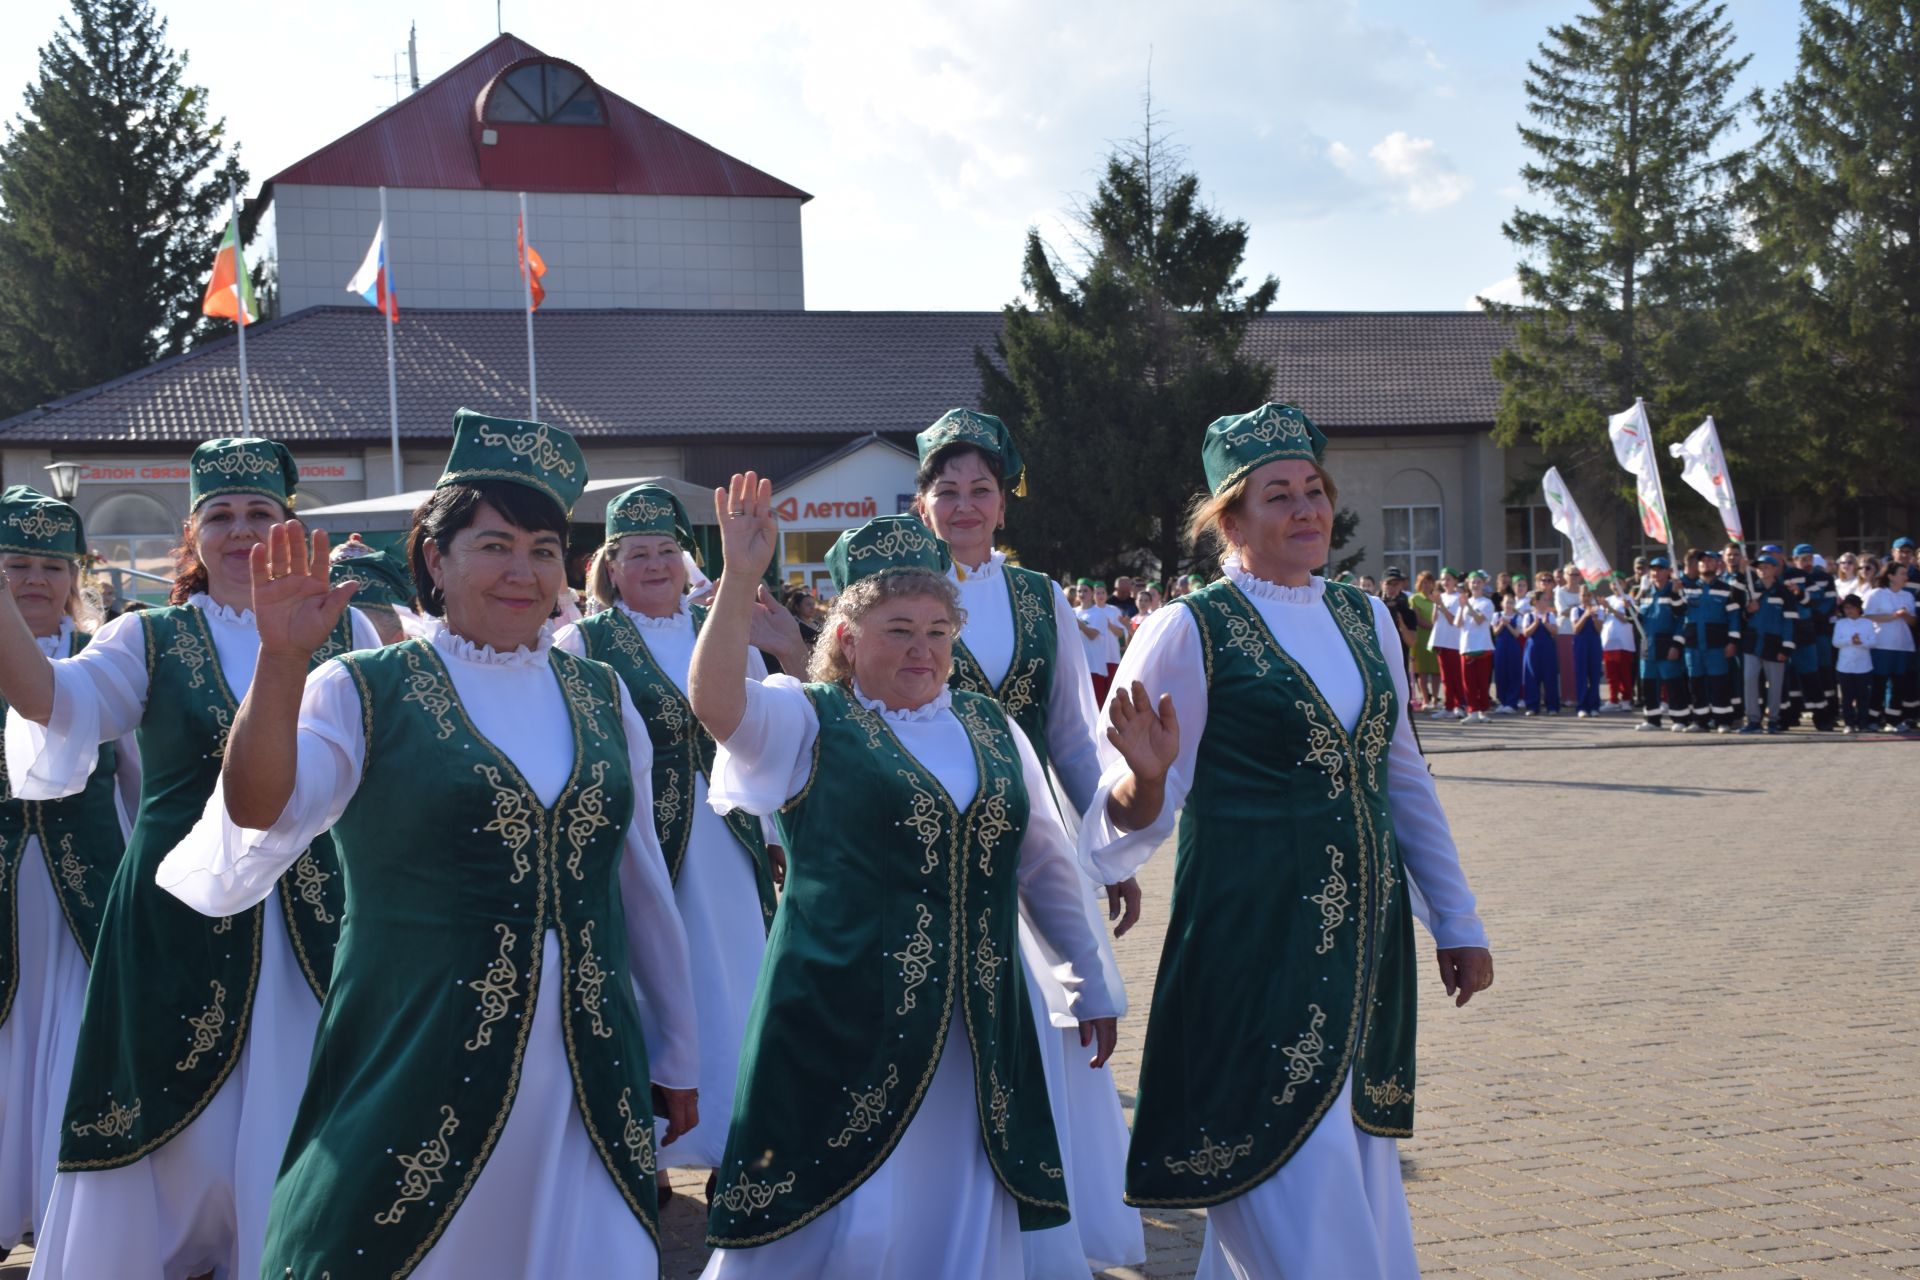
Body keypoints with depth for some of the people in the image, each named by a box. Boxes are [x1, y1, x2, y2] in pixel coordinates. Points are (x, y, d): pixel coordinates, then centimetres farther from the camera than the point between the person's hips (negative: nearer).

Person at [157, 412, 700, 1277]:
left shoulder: (601, 698, 8)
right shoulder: (365, 694, -3)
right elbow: (257, 822, -19)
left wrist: (677, 1055, 17)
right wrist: (281, 659, -30)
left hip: (587, 1072, 4)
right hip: (419, 1069, -3)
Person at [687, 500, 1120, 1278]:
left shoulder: (991, 730, 10)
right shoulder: (811, 724, -3)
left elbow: (1046, 865, 17)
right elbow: (715, 701, -22)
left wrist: (1088, 982, 19)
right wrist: (739, 580, -33)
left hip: (976, 1034, 4)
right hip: (845, 1027, -4)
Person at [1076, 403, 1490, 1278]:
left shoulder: (1364, 618, 10)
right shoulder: (1190, 632, -7)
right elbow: (1133, 821, -6)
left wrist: (1456, 923, 20)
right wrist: (1146, 778, -29)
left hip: (1366, 946, 6)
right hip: (1254, 951, -6)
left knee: (1359, 1168, 12)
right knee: (1299, 1204, -9)